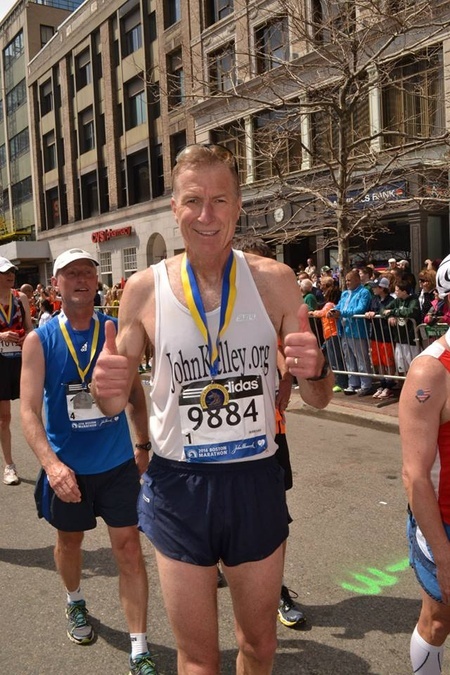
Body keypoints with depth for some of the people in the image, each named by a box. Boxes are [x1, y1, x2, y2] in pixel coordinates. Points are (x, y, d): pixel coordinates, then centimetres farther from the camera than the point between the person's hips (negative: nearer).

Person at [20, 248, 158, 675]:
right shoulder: (39, 340, -9)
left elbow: (135, 393, 6)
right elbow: (29, 409, -15)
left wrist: (143, 445, 6)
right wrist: (51, 463, -28)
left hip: (118, 463, 0)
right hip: (67, 466, 0)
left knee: (128, 548, 1)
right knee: (69, 541, 22)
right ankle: (75, 604, 53)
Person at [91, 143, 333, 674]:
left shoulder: (274, 281, -6)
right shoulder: (145, 288, -7)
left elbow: (318, 399, 0)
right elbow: (116, 403, 2)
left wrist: (313, 369, -23)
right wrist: (106, 386, -21)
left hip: (257, 481, 1)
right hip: (178, 487, -1)